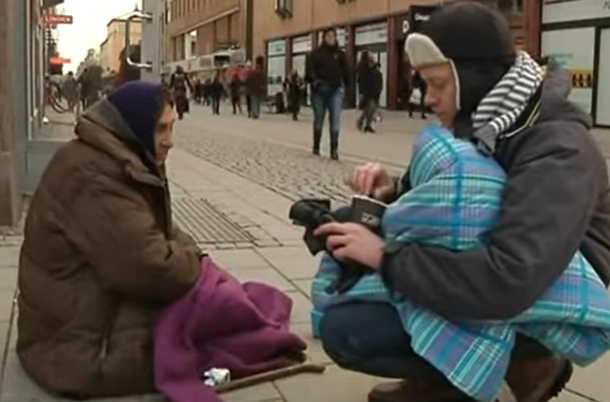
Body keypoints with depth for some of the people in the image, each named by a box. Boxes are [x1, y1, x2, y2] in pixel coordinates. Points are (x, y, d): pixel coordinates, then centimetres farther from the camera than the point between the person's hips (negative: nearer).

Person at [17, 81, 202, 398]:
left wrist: (188, 255, -5)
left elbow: (158, 234, 15)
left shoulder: (124, 163, 7)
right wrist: (194, 259, -11)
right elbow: (151, 269, -31)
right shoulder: (94, 174, -27)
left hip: (99, 313, 10)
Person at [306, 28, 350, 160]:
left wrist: (345, 86, -1)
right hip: (319, 91, 0)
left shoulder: (340, 54, 10)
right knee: (318, 120, 11)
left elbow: (345, 71, 8)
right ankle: (316, 147, 26)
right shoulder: (316, 54, 3)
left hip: (336, 91, 1)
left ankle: (334, 149, -13)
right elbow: (309, 70, -6)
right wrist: (316, 81, -21)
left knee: (335, 120, -11)